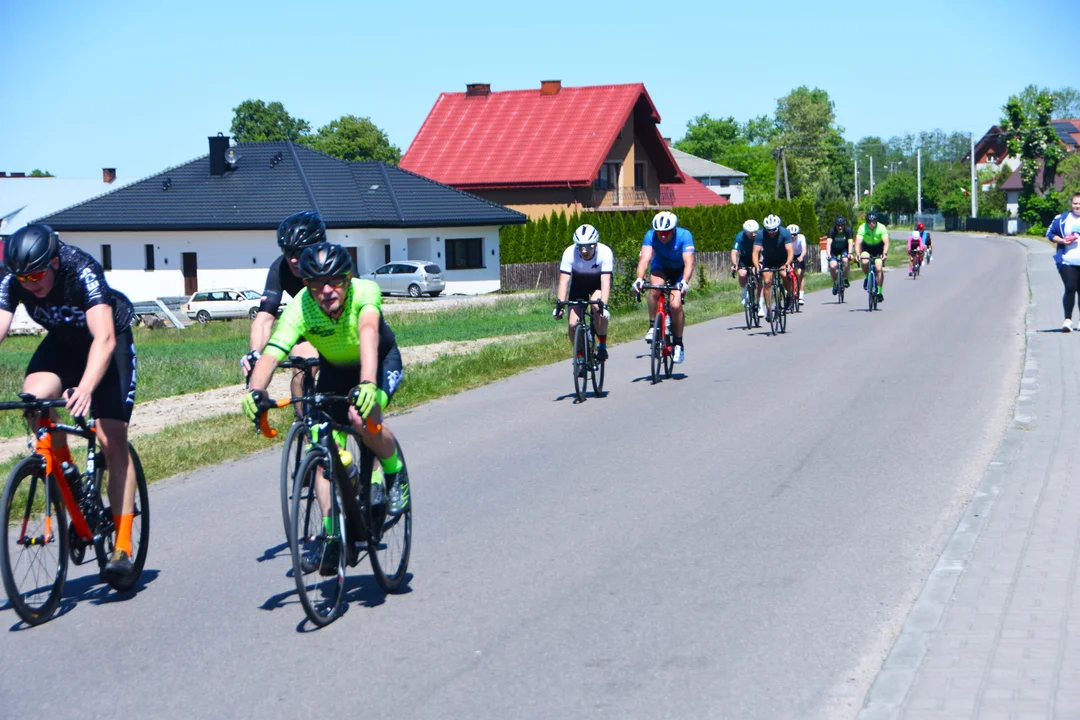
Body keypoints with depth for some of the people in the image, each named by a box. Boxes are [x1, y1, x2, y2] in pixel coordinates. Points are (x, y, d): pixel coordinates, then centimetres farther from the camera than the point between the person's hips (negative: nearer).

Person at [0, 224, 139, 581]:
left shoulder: (82, 271, -36)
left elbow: (104, 338, -46)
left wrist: (86, 388, -62)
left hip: (109, 343, -4)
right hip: (62, 342, 4)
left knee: (113, 441, -12)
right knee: (34, 397, -27)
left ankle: (122, 547, -8)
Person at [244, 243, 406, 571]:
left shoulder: (365, 291, -34)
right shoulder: (299, 309, -29)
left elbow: (368, 333, -51)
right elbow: (271, 353, -40)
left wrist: (366, 384, -68)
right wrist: (255, 390, -60)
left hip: (381, 361, -3)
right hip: (334, 370, 3)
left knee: (363, 418, -31)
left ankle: (394, 474, -4)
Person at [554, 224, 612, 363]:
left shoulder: (605, 252, -33)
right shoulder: (570, 253, -30)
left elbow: (605, 281, -39)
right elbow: (564, 281, -32)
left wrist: (604, 306, -50)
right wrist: (559, 305, -42)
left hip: (598, 282, -2)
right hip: (579, 282, 2)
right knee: (572, 324, -11)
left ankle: (602, 345, -16)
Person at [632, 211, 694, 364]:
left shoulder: (684, 235, -31)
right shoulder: (651, 236, -27)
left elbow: (689, 262, -41)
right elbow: (644, 258, -39)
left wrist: (684, 282, -58)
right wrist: (639, 279, -56)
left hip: (679, 270, -1)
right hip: (660, 267, 1)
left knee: (675, 305, -19)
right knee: (655, 287, -34)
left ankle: (678, 343, 1)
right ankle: (653, 326, -17)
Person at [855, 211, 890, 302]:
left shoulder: (881, 228, -27)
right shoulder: (862, 228, -27)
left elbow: (886, 242, -37)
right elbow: (858, 242, -35)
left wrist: (885, 254, -54)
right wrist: (858, 255, -51)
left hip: (878, 248, -1)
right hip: (866, 247, 1)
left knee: (879, 269, -16)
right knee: (865, 262, -29)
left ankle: (879, 292, -5)